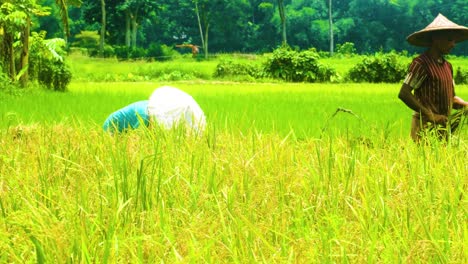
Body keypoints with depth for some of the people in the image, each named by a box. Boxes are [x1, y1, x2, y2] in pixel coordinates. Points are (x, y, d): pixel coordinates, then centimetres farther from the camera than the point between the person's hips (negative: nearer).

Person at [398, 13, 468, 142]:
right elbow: (403, 94, -17)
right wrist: (430, 115, -20)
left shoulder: (447, 66, 16)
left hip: (444, 126, 7)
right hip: (426, 127, -7)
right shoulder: (421, 63, -9)